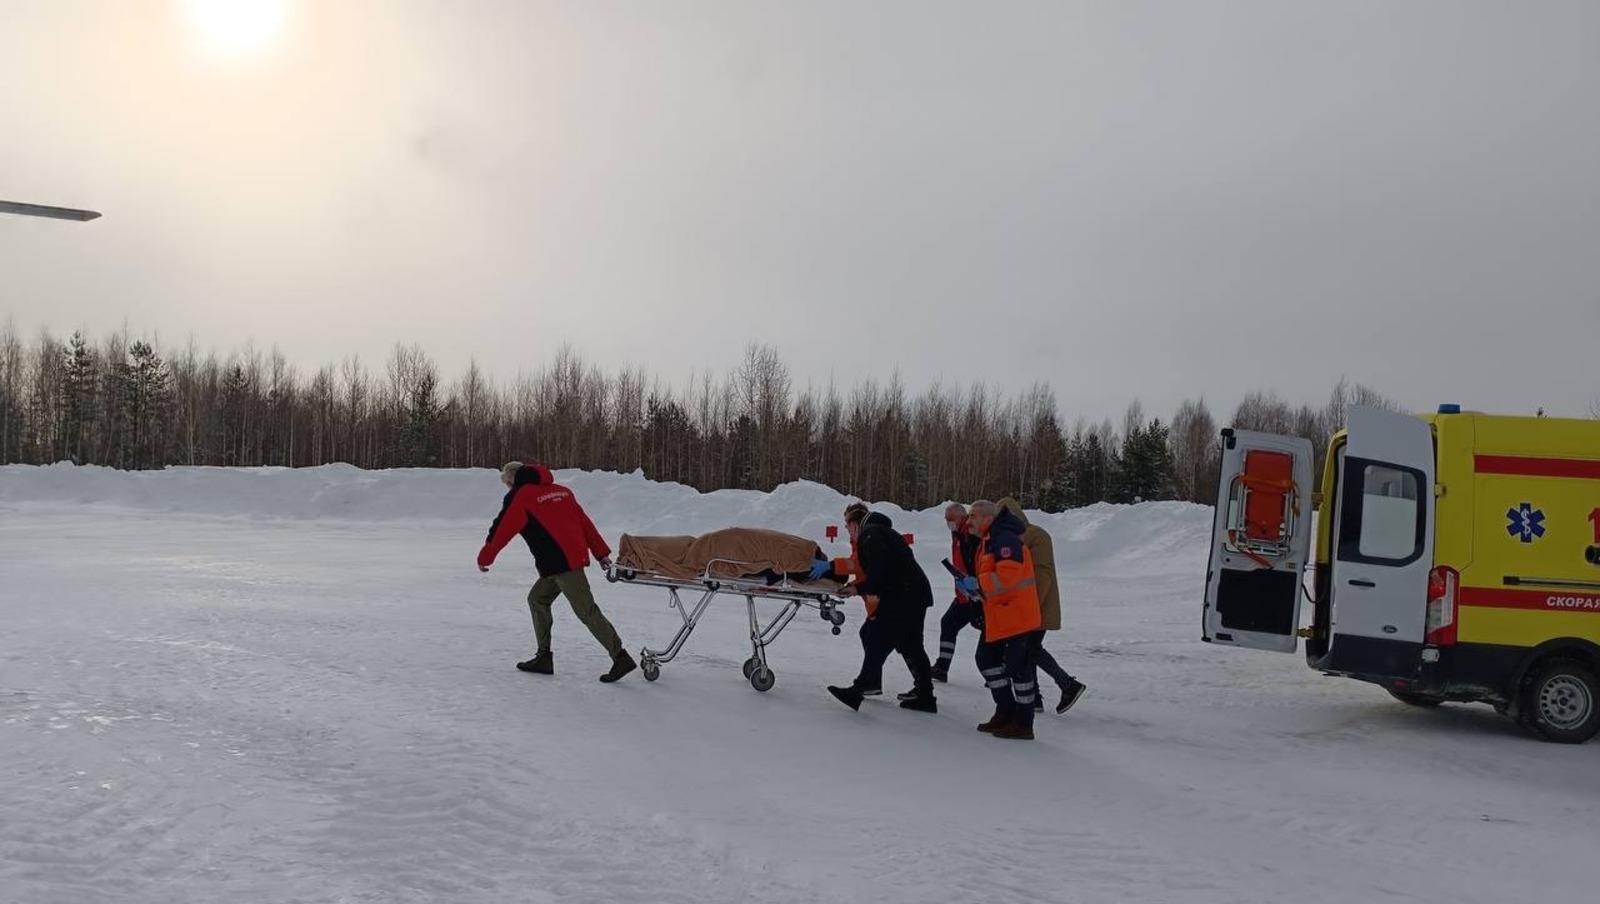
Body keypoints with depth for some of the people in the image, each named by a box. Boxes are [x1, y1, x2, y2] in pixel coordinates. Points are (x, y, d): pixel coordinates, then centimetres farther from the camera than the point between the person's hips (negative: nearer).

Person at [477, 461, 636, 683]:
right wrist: (601, 552, 17)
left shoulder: (520, 497, -2)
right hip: (576, 555, 9)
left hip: (560, 562, -9)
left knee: (586, 610, -9)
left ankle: (621, 657, -12)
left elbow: (501, 529, 1)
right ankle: (544, 658, 19)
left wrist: (484, 557, 15)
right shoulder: (560, 490, 18)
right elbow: (584, 521, 16)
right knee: (537, 599, 18)